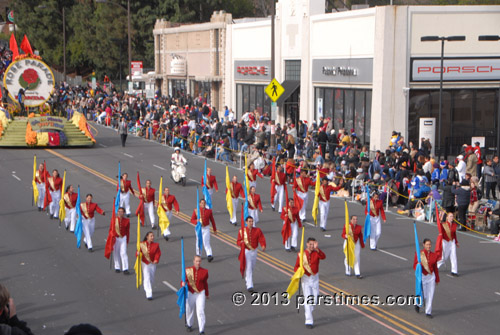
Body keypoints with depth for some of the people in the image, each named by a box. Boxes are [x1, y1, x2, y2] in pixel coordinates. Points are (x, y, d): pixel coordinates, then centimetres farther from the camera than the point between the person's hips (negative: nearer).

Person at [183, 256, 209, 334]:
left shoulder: (204, 271, -2)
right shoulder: (188, 270, -5)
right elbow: (183, 281, 1)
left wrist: (207, 294, 20)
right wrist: (183, 284, -24)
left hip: (200, 294, -1)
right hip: (190, 294, 1)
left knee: (201, 312, -10)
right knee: (189, 310, 16)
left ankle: (202, 331, -8)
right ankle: (189, 325, 42)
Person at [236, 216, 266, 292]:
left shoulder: (257, 230, -3)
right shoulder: (242, 231, -5)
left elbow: (262, 239, -12)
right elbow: (238, 242, -1)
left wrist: (263, 246, -32)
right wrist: (242, 242, -25)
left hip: (254, 251, 3)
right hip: (246, 251, -3)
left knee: (252, 267, 20)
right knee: (248, 268, -11)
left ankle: (247, 279, 48)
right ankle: (249, 286, -12)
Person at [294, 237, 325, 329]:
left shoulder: (317, 253, -3)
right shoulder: (301, 254, -2)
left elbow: (323, 257, -26)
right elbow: (296, 267, 4)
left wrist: (317, 248, -39)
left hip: (315, 279, 2)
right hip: (306, 279, -2)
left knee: (314, 300, 8)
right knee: (308, 300, -9)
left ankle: (307, 310, 40)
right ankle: (309, 321, -3)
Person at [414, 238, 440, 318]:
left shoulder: (434, 255, 2)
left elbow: (435, 268, 9)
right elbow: (414, 266, -5)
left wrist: (437, 279, 13)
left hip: (431, 276, 3)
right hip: (422, 276, -3)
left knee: (430, 295, 1)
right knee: (423, 295, 1)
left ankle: (428, 312, 13)